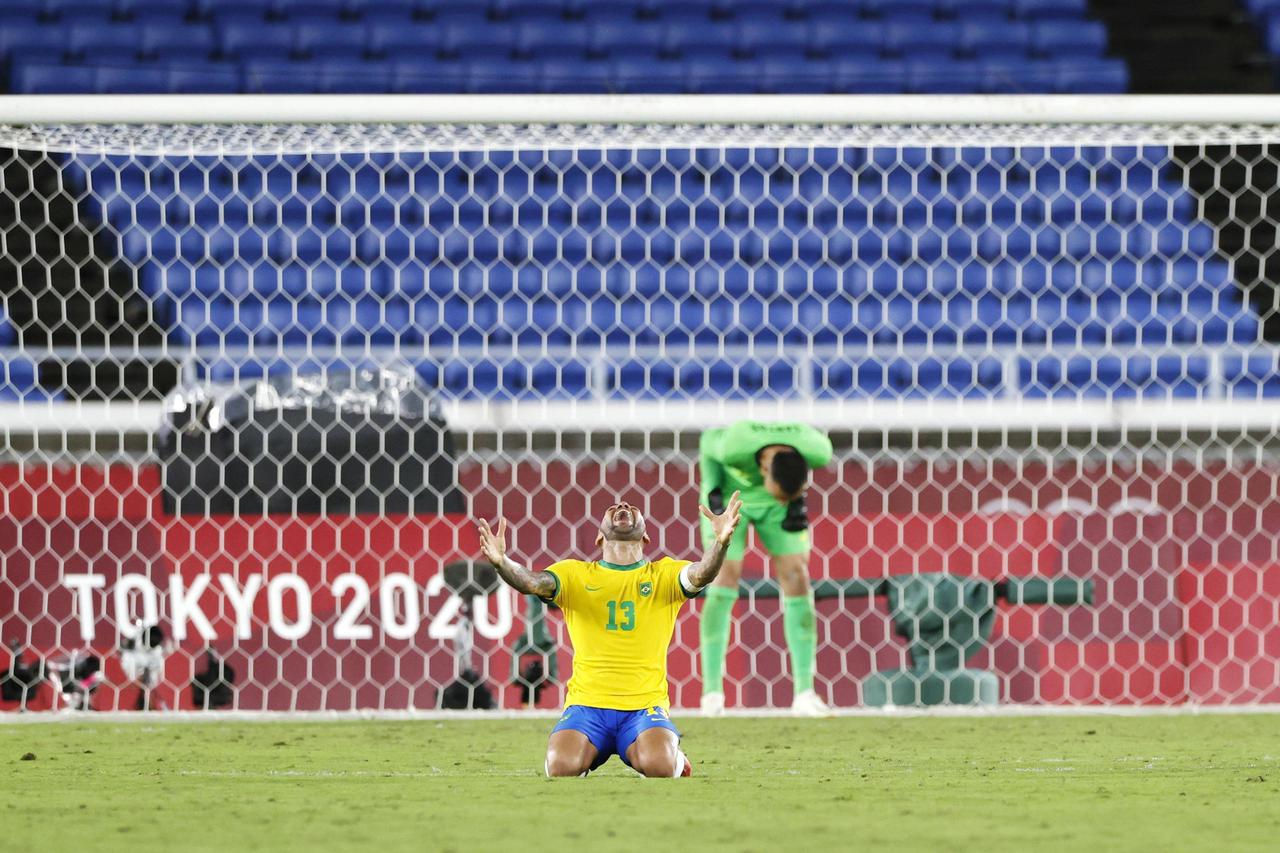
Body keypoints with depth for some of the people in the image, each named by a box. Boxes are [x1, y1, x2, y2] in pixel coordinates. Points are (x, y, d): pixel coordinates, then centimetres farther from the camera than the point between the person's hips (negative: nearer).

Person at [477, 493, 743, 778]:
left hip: (646, 706, 0)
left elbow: (701, 575, -14)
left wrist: (720, 542, -36)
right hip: (586, 703, 0)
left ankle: (675, 758, 8)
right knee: (561, 766, -28)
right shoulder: (575, 574, 7)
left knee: (659, 765, -30)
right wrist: (501, 562, -34)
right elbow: (533, 582, -11)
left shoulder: (664, 574, 7)